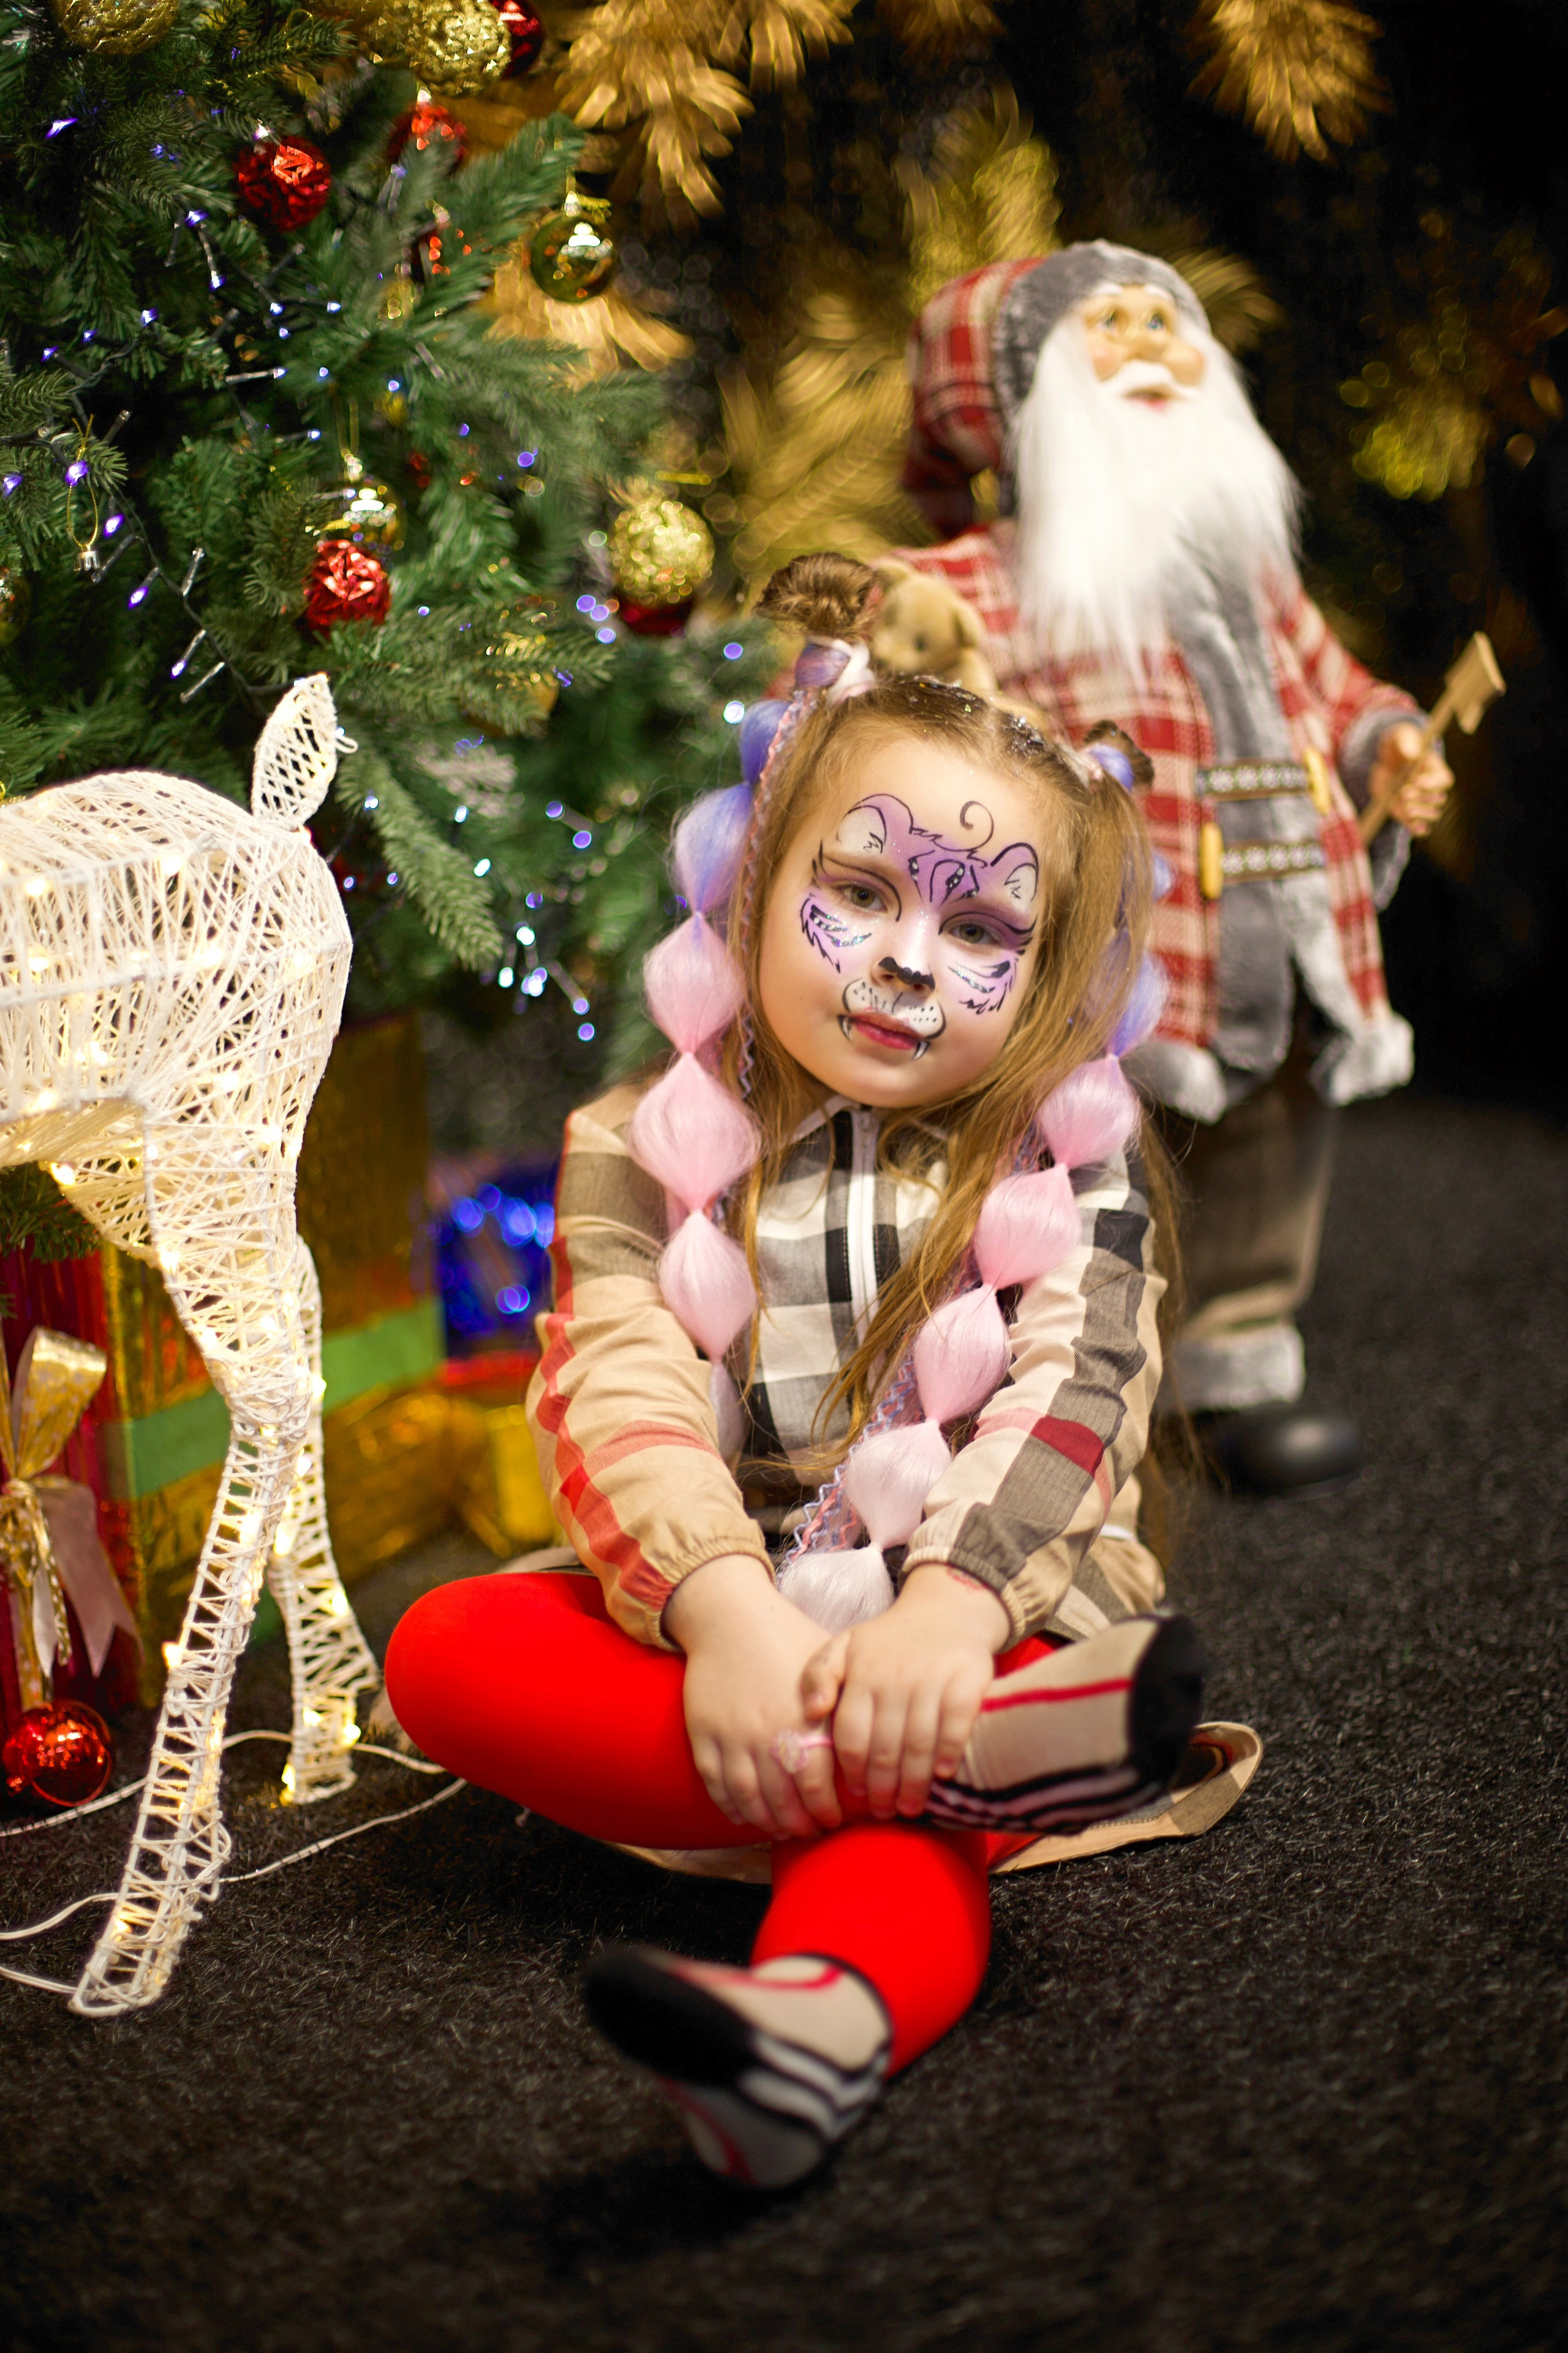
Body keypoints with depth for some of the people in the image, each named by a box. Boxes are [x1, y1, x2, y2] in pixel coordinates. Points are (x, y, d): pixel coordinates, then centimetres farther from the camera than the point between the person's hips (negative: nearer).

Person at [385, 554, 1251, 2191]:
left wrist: (947, 1607, -30)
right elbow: (617, 1403, -10)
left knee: (898, 1827, -34)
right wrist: (726, 1610, -30)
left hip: (989, 1622, -2)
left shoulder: (1072, 1160, 4)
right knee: (442, 1653, -25)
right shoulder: (644, 1152, 4)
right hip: (724, 1623, 2)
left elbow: (1067, 1401, -10)